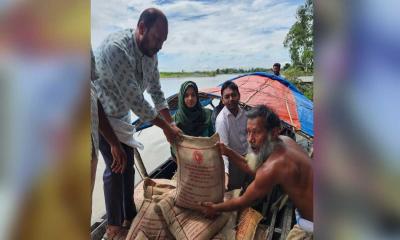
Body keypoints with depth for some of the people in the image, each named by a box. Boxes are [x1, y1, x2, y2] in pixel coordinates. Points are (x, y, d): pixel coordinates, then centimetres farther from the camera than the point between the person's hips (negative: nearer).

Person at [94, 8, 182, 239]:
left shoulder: (151, 53, -6)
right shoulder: (116, 47, -31)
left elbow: (156, 91, 2)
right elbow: (134, 99, -32)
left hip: (122, 116, 7)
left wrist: (171, 123, -4)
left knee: (128, 166, 11)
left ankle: (129, 216, 28)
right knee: (115, 168, -5)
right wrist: (165, 127, -25)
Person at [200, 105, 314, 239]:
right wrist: (228, 152, 0)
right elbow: (256, 170, 6)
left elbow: (243, 202, -16)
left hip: (311, 223, -7)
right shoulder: (285, 140, -6)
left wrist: (215, 208, -1)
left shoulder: (272, 167, -32)